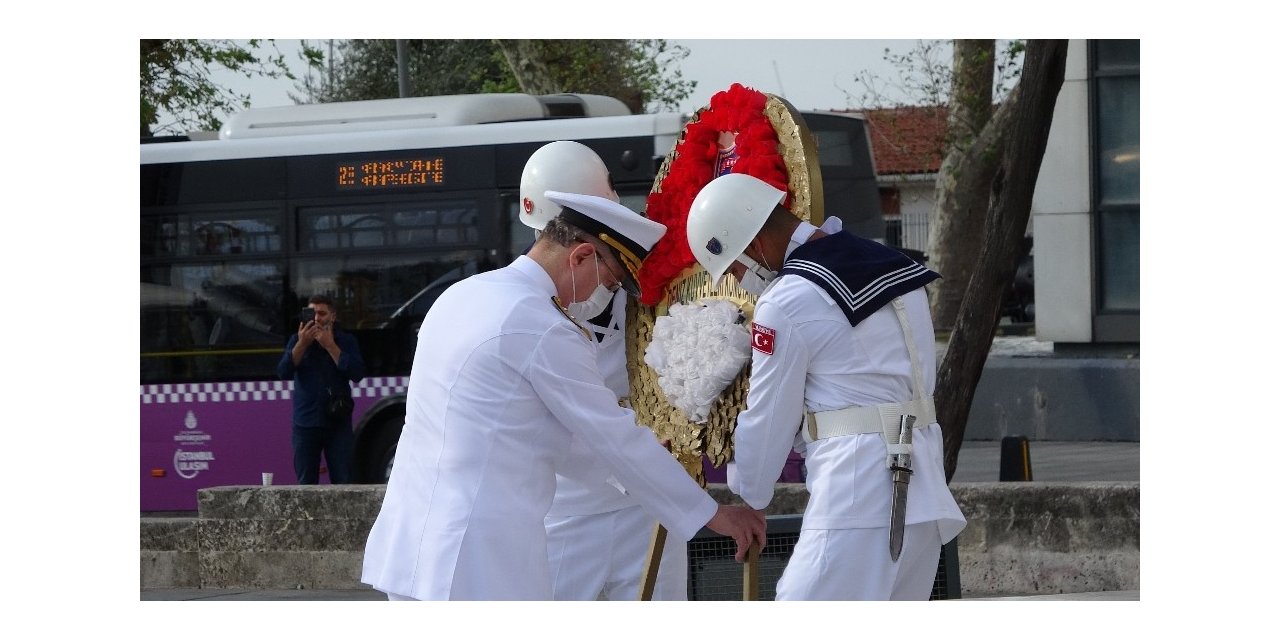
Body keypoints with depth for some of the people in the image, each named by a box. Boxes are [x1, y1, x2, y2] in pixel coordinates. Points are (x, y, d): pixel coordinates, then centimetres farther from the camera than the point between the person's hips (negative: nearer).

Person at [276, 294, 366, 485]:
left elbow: (357, 374, -7)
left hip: (337, 424, -1)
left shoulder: (346, 341, 7)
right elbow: (283, 372, -3)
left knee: (342, 482, -6)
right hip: (305, 424, 1)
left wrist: (330, 346, -10)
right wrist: (302, 344, -12)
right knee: (306, 484, -1)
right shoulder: (297, 341, 10)